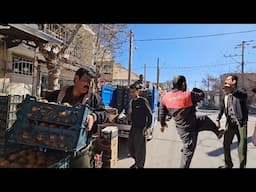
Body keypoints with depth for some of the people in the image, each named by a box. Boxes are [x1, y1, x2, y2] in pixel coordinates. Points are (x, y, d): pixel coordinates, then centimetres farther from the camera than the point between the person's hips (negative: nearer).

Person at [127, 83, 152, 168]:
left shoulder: (143, 101, -13)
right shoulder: (131, 101, 8)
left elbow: (149, 115, -13)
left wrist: (147, 128, -18)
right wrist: (129, 117, 1)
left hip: (141, 129, -7)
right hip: (133, 127, 8)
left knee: (140, 148, 4)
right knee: (131, 147, 17)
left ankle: (139, 165, 24)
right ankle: (137, 162, 39)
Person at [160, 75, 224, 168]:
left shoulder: (165, 97, -10)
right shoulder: (188, 95, -26)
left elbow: (162, 113, 1)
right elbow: (202, 95, -7)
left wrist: (163, 124, 17)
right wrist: (195, 89, 13)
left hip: (181, 126, 7)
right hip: (188, 129, -7)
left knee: (205, 119, 24)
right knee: (188, 151, 11)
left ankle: (218, 132, 46)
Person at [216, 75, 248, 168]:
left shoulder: (240, 91, -8)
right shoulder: (225, 95, 9)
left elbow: (244, 95, -32)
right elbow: (222, 108, 17)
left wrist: (232, 90, -47)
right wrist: (218, 119, 9)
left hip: (240, 123, -5)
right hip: (230, 123, 5)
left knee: (242, 147, 4)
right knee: (226, 144, 11)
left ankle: (242, 166, 22)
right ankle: (228, 164, 30)